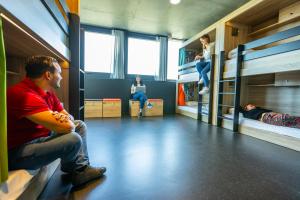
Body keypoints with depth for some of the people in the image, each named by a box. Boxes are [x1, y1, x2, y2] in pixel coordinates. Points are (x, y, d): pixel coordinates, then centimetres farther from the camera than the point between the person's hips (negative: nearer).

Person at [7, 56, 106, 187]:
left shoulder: (47, 92, 3)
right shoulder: (24, 95, -27)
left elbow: (69, 117, 7)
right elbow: (65, 127, -36)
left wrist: (66, 119, -16)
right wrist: (67, 121, -12)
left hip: (42, 136, 10)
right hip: (19, 152, -10)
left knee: (80, 125, 9)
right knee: (74, 139, -29)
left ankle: (82, 169, 6)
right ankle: (70, 168, 8)